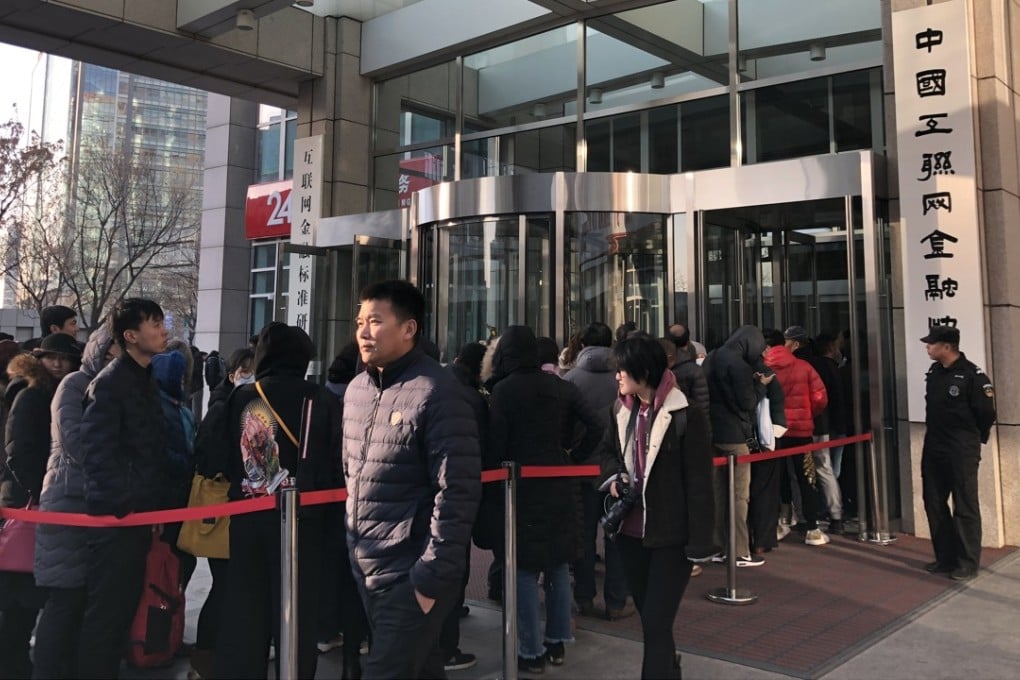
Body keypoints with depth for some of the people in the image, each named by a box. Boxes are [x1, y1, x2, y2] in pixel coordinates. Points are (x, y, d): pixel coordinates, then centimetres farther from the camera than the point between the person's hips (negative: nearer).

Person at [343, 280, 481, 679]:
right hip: (365, 569, 7)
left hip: (411, 576, -7)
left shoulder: (435, 392, -17)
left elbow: (458, 492, -20)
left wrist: (433, 577, -20)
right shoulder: (356, 389, 8)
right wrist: (352, 548, 14)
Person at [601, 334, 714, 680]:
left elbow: (699, 482, -13)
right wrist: (614, 474, -3)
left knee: (657, 624, -3)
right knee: (649, 619, 19)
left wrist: (699, 543, -13)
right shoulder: (622, 409, 6)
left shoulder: (686, 414, -15)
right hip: (632, 530, 7)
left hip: (671, 536, -7)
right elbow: (608, 451, 20)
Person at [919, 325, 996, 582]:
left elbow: (986, 413, -11)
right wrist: (937, 435, 17)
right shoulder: (934, 372, 8)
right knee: (934, 504, 13)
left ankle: (968, 563, 12)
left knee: (965, 508, 2)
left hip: (962, 453, -8)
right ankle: (945, 557, 25)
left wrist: (972, 438, 1)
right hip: (933, 450, 8)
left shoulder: (972, 375, -15)